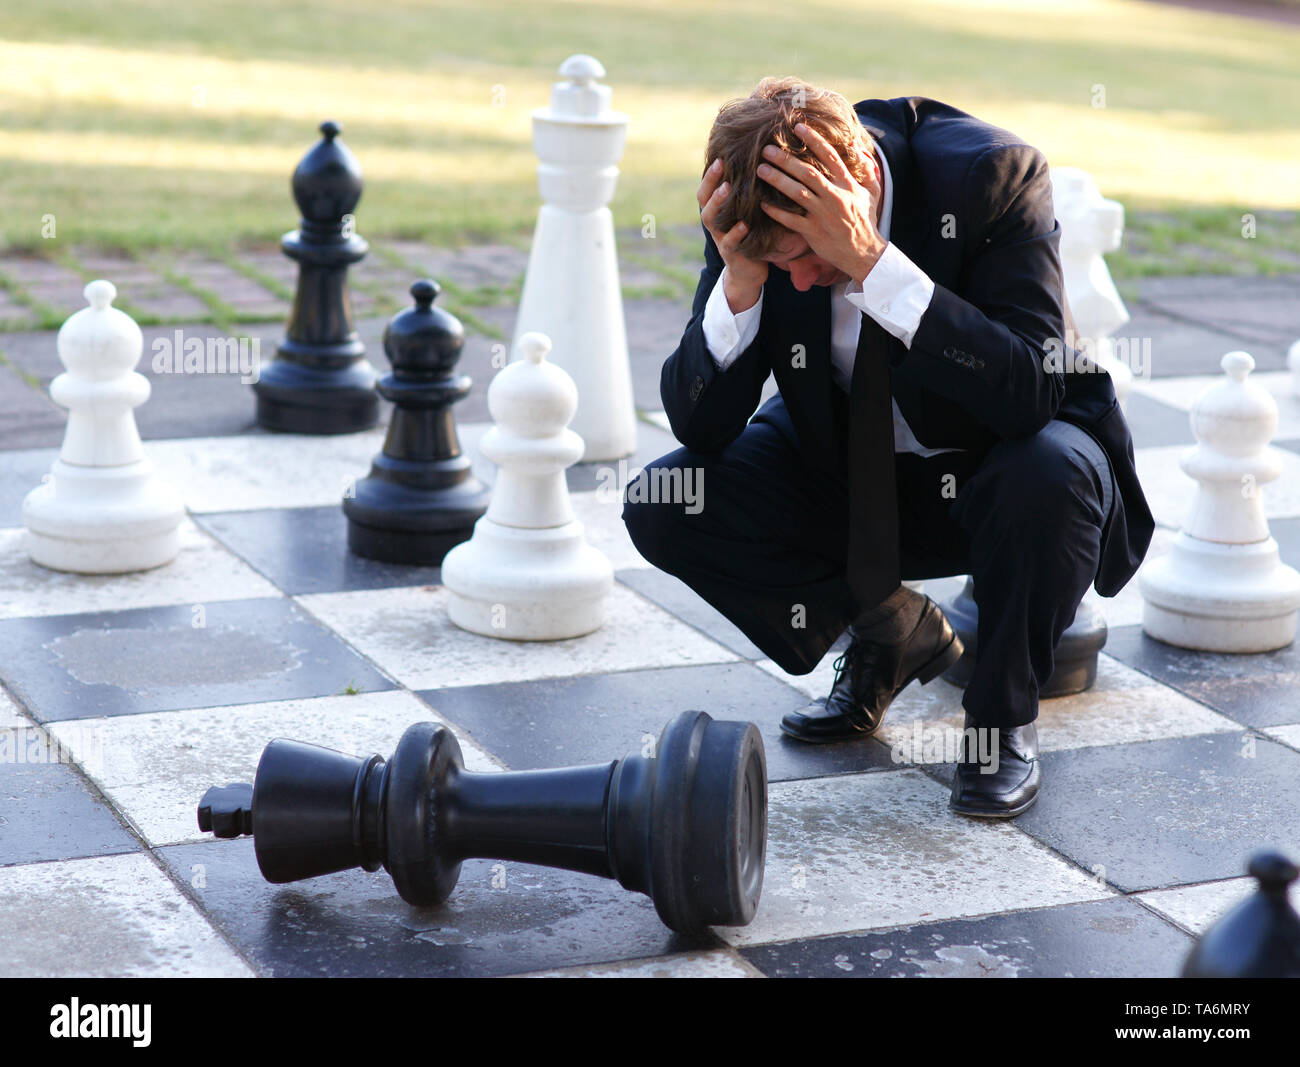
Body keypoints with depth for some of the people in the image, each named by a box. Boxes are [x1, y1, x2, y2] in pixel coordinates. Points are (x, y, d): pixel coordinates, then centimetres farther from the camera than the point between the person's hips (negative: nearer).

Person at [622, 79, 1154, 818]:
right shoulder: (753, 209, -17)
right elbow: (700, 424, -17)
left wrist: (873, 261, -44)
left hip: (990, 475, -3)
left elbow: (1030, 390, -38)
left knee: (1052, 474, -38)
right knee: (663, 505, -17)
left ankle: (1004, 716, -9)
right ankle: (891, 630, 7)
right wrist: (740, 281, -34)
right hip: (849, 474, 4)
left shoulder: (991, 173, -27)